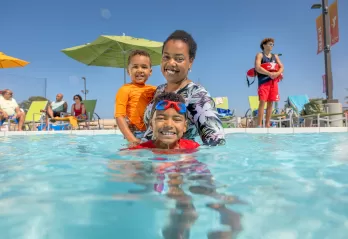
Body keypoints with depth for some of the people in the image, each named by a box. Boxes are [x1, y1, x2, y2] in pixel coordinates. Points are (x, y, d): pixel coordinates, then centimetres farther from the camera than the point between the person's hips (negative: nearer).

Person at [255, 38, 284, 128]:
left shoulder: (275, 56, 20)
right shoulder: (260, 55, 3)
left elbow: (282, 67, 12)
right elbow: (257, 68, -12)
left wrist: (277, 74, -10)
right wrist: (269, 74, -18)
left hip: (274, 82, 6)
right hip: (263, 81, -6)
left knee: (270, 103, 3)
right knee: (262, 102, -12)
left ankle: (267, 124, 7)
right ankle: (259, 124, -13)